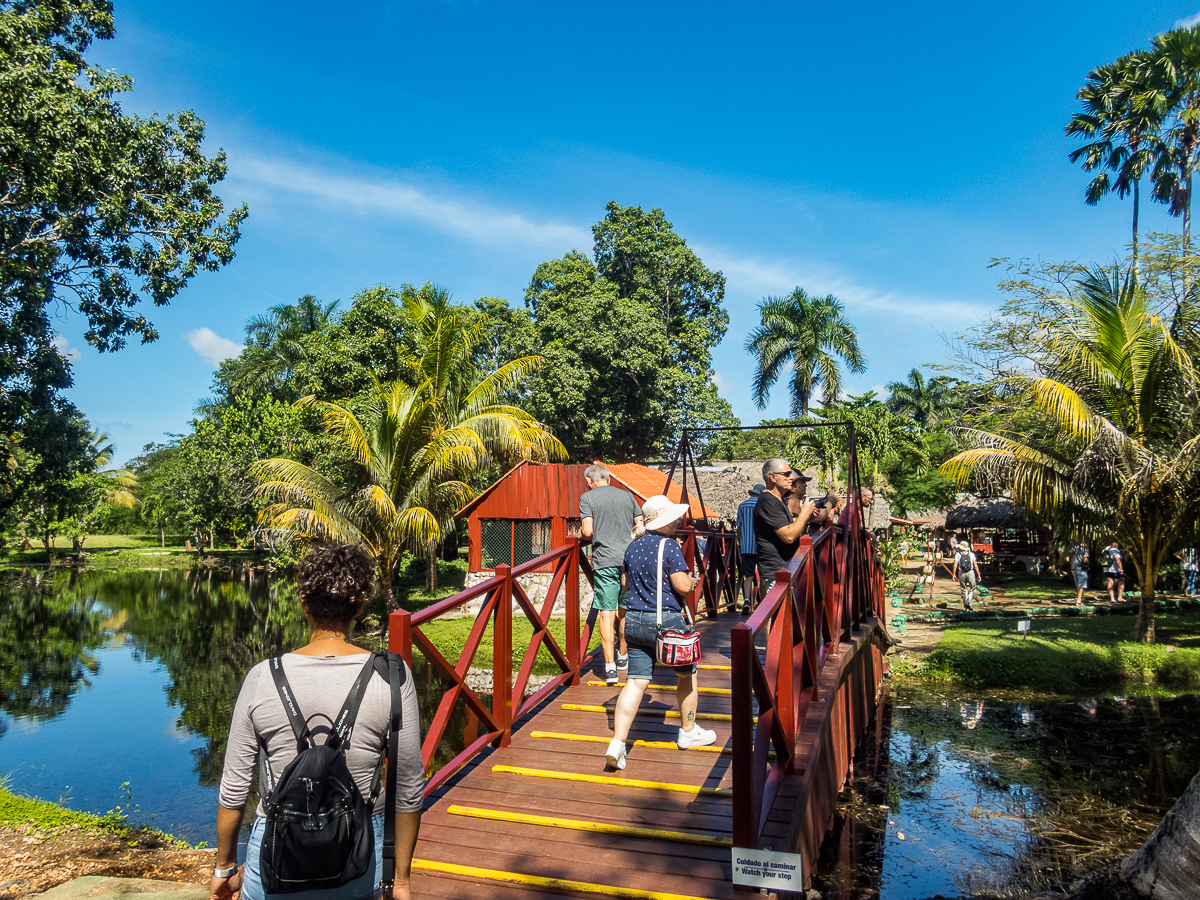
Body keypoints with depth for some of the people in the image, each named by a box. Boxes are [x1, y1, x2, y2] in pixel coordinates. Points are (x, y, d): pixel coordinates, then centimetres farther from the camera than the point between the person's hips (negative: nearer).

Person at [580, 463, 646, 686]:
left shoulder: (587, 498, 1)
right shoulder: (627, 495, 13)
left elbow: (588, 531, -9)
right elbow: (641, 527, 13)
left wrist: (585, 538, 13)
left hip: (605, 560, -4)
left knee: (606, 613, -2)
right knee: (626, 610, 17)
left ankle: (610, 667, -6)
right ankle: (623, 657, 32)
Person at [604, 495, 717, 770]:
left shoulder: (633, 546, 9)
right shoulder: (669, 546, -13)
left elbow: (625, 582, 19)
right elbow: (683, 586, -17)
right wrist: (692, 581, 3)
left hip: (634, 620, 6)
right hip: (665, 621, -6)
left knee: (636, 682, 4)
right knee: (687, 674, 17)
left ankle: (617, 744, -6)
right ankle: (688, 732, 30)